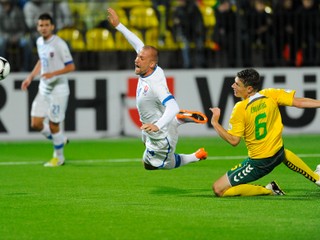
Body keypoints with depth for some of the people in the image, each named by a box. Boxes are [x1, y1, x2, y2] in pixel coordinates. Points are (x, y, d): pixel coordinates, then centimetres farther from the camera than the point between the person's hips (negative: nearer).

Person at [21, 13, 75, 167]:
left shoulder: (59, 44, -16)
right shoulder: (40, 42, 6)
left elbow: (71, 66, -14)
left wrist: (53, 74, -26)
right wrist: (31, 77, 17)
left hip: (58, 90, -7)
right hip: (43, 89, 7)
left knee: (53, 125, -1)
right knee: (36, 123, 2)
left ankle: (58, 157, 20)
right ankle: (59, 140, 28)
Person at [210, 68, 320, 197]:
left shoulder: (240, 109, -21)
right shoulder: (271, 95, -10)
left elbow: (233, 140, -19)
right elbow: (299, 102, -7)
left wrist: (215, 122, -10)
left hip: (258, 163, -6)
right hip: (278, 154, 7)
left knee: (218, 189, -3)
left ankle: (267, 190, -5)